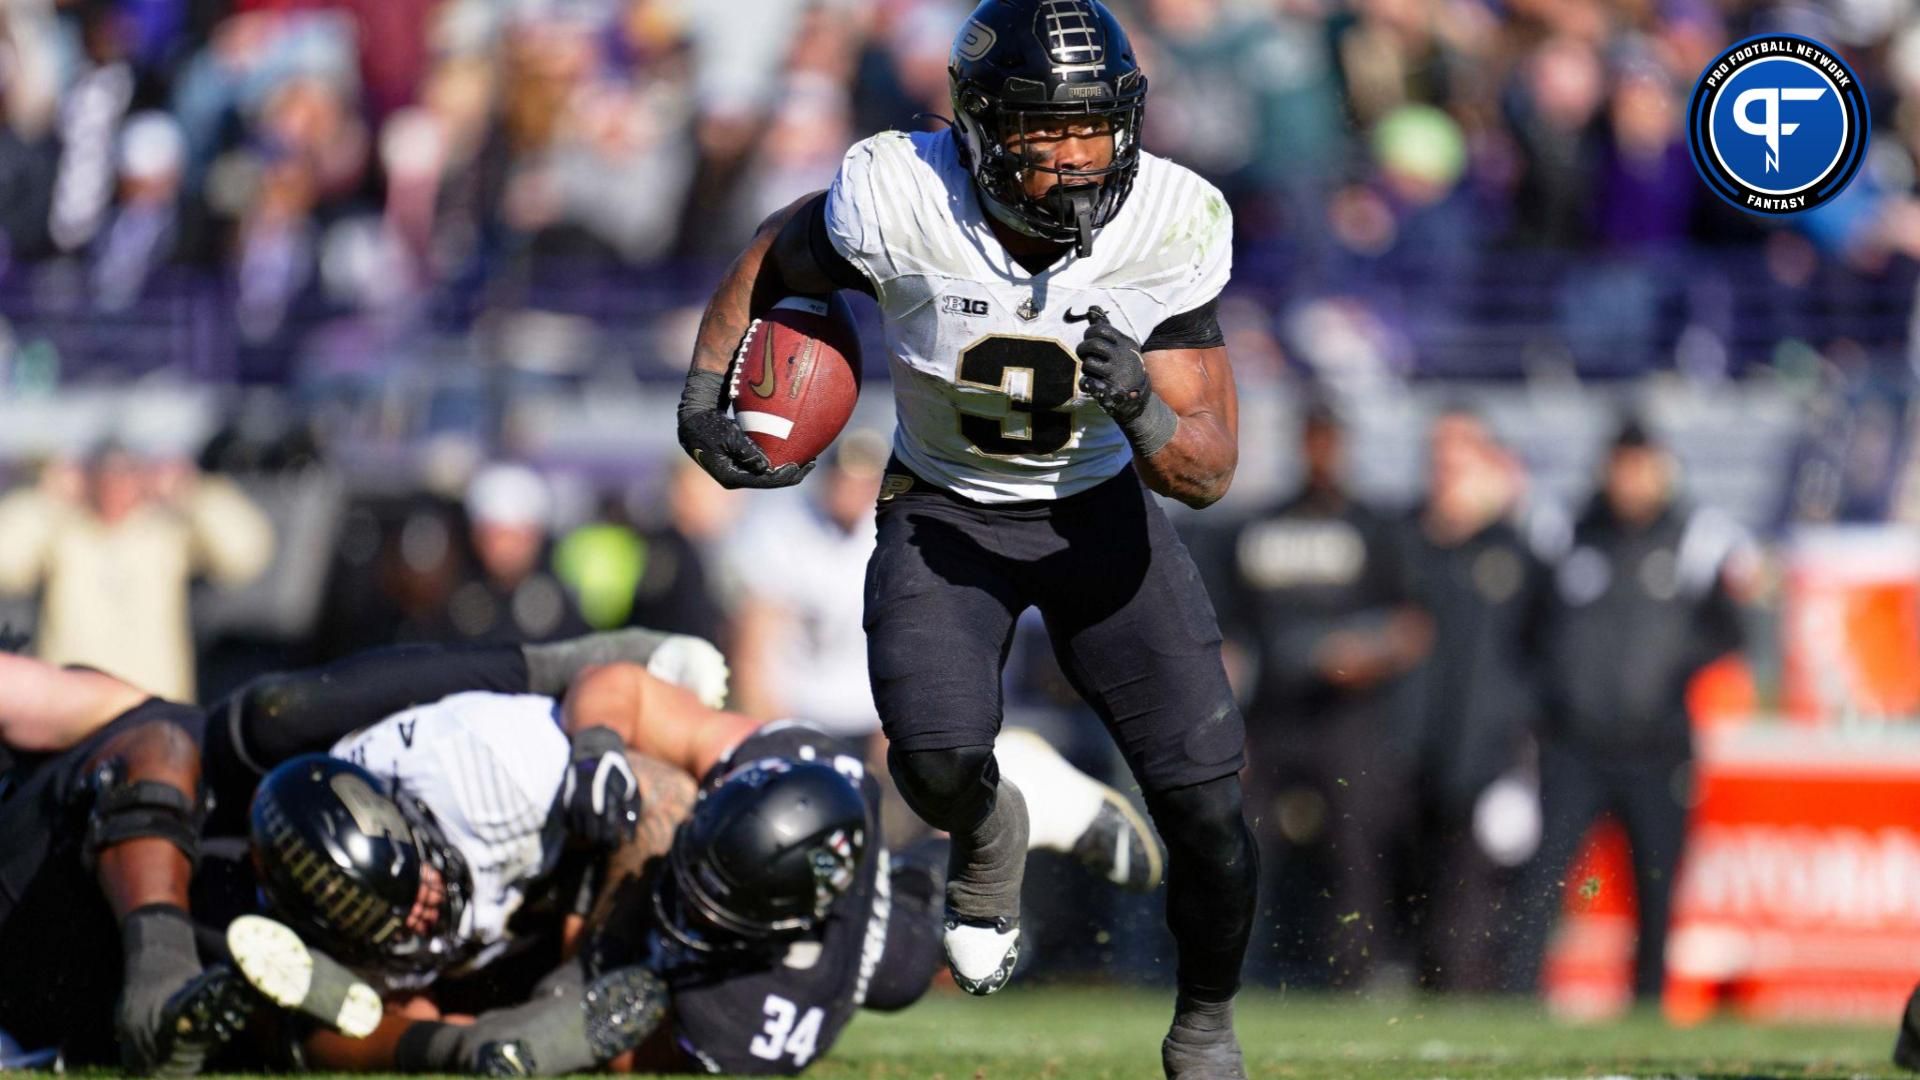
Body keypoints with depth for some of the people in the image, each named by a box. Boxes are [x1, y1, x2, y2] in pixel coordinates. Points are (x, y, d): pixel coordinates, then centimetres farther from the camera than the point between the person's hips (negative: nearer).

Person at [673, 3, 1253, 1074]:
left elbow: (1209, 473, -20)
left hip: (1099, 510, 1)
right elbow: (776, 258, -2)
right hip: (945, 512, -1)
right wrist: (706, 392, -6)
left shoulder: (1170, 230, -23)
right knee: (938, 761, -27)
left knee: (1207, 808, -8)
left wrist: (1143, 408, -40)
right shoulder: (900, 204, -27)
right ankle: (987, 829, 13)